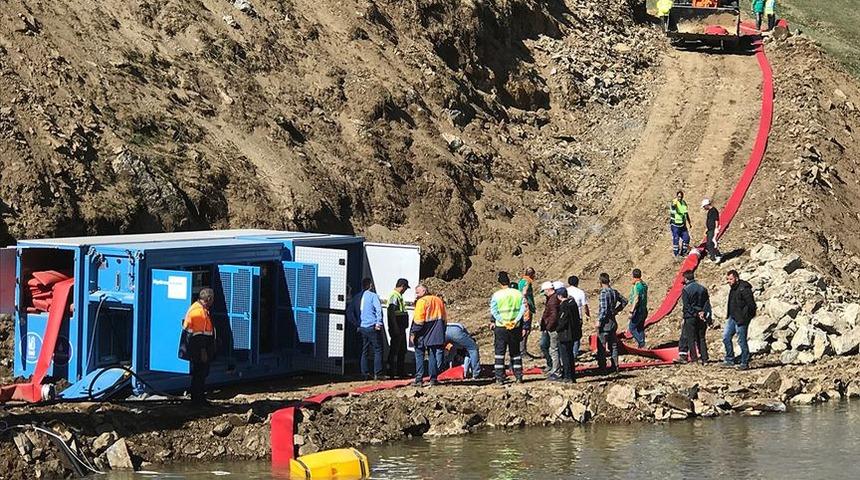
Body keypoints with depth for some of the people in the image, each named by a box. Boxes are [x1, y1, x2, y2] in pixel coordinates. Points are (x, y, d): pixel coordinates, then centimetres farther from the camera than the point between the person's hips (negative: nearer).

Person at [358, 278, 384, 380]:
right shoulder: (373, 296, -8)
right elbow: (378, 309, -18)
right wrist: (379, 322, -15)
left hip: (362, 327, 6)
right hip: (372, 327, -6)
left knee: (365, 351, 11)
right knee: (378, 350, 0)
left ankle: (365, 373, 8)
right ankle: (377, 374, -5)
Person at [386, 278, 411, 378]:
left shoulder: (399, 296, 17)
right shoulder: (394, 296, -15)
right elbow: (391, 313, -21)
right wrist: (395, 328, -25)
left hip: (401, 328, 10)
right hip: (396, 328, -10)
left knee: (402, 351, 15)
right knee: (394, 350, -6)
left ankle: (401, 371, 22)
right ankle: (391, 372, -3)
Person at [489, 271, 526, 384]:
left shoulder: (497, 295, -8)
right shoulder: (518, 294, 1)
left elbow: (493, 311, -14)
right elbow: (523, 308, -5)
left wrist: (503, 322, -11)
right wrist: (516, 320, -8)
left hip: (501, 328, -3)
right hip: (516, 328, 3)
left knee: (499, 353, 4)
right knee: (515, 353, 14)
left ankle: (500, 378, 1)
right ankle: (518, 377, 13)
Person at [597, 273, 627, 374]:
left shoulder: (603, 293, -18)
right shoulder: (614, 292, 5)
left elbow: (604, 309, -23)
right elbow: (624, 302, 18)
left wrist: (599, 321, -16)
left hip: (604, 322, -7)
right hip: (613, 321, 7)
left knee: (601, 347, 0)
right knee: (613, 345, 13)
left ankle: (602, 368, 0)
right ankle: (615, 367, 16)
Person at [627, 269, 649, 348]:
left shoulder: (637, 286, -17)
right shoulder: (644, 285, 9)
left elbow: (636, 300, -24)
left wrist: (631, 312, -25)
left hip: (638, 311, -9)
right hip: (644, 310, 9)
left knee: (631, 327, -2)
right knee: (640, 328, 14)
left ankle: (641, 343, -8)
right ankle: (642, 345, 15)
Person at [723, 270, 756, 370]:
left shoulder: (744, 289, -18)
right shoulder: (733, 288, 12)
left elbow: (751, 305, -20)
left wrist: (743, 318, -18)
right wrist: (728, 315, 16)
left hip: (741, 319, -9)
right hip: (732, 318, 9)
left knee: (742, 341, -2)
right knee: (726, 336, 9)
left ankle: (745, 363, 8)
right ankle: (730, 360, 17)